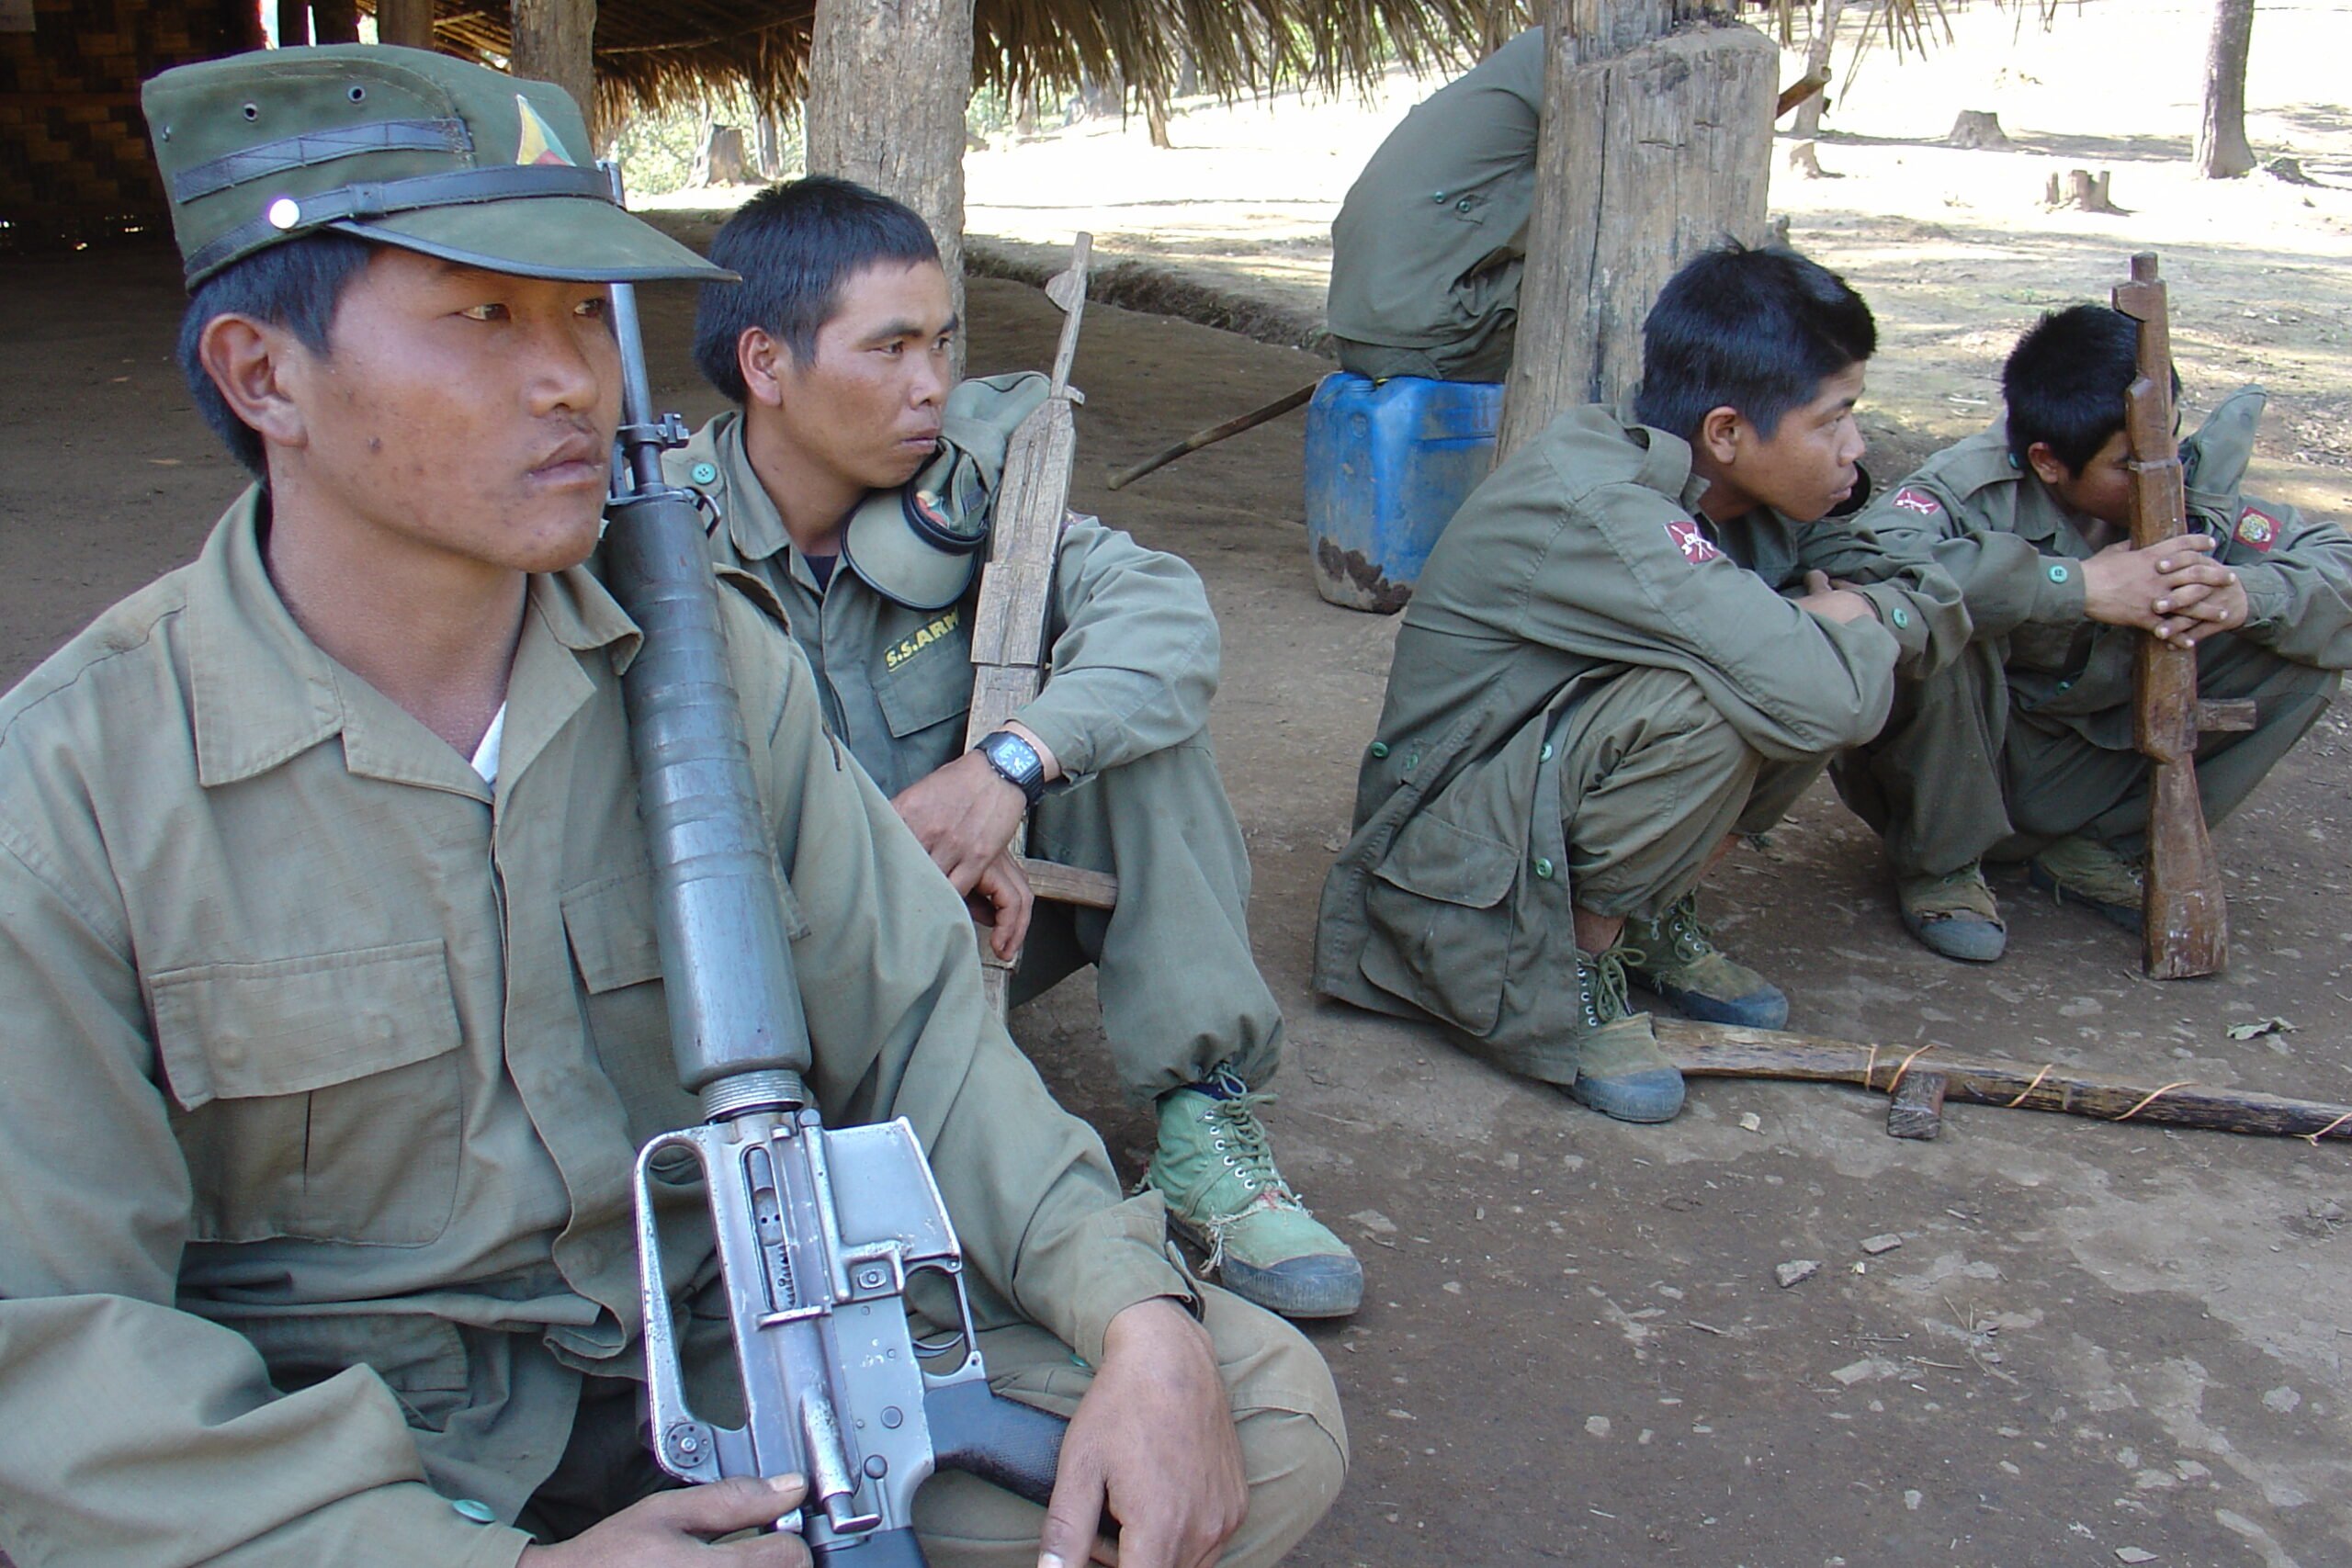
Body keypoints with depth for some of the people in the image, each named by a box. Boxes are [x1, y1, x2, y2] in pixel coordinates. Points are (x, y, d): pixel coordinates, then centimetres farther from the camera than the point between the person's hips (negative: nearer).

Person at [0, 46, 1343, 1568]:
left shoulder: (712, 658, -2)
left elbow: (912, 1020, 0)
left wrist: (1139, 1315, -17)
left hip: (742, 1331, 3)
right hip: (345, 1436, -2)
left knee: (1271, 1416, -9)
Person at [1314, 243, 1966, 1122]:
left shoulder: (1744, 498, -2)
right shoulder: (1597, 511, -28)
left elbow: (1938, 606, 7)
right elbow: (1816, 699, -37)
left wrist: (1868, 615, -15)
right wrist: (1856, 626, -15)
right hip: (1456, 846, -9)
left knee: (1861, 652, -5)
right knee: (1709, 704, -33)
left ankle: (1654, 916, 6)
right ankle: (1579, 963, -10)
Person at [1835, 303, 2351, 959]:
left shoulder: (2188, 488, -9)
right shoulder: (1970, 488, -24)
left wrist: (2247, 595, -30)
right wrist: (2081, 584, -42)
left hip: (2081, 775, 5)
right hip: (1958, 775, -5)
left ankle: (2093, 850, 2)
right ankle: (1939, 864, -9)